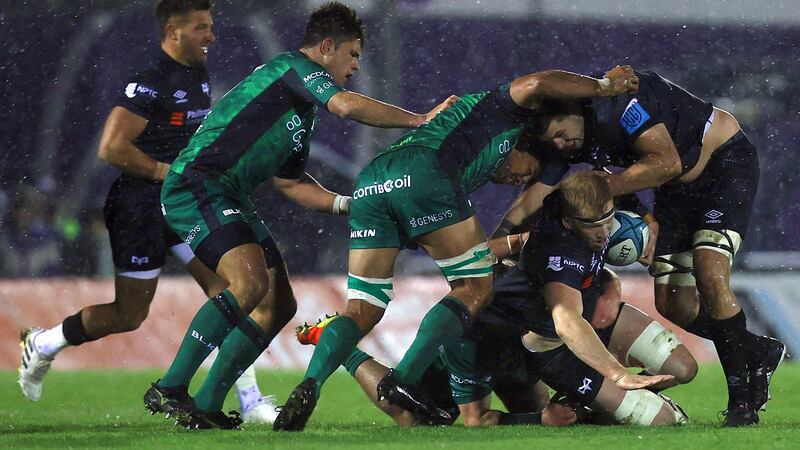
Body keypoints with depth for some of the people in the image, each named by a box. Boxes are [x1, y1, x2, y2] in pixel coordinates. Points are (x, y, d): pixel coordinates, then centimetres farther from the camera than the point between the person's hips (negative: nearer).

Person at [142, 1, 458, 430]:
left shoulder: (305, 112, 23)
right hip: (194, 186, -11)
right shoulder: (293, 67, -7)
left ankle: (207, 406, 7)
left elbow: (288, 181, 28)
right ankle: (168, 389, -25)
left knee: (278, 305, 6)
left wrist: (348, 204, 16)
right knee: (249, 283, -28)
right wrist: (420, 119, -16)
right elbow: (348, 105, -24)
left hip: (228, 199, 11)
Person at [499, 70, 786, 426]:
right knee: (673, 307, -1)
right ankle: (759, 352, 22)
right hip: (678, 192, 8)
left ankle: (741, 402, -17)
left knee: (709, 274, -25)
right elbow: (529, 206, -4)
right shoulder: (564, 140, -6)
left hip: (726, 160, -8)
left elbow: (667, 162, -31)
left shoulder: (615, 102, -30)